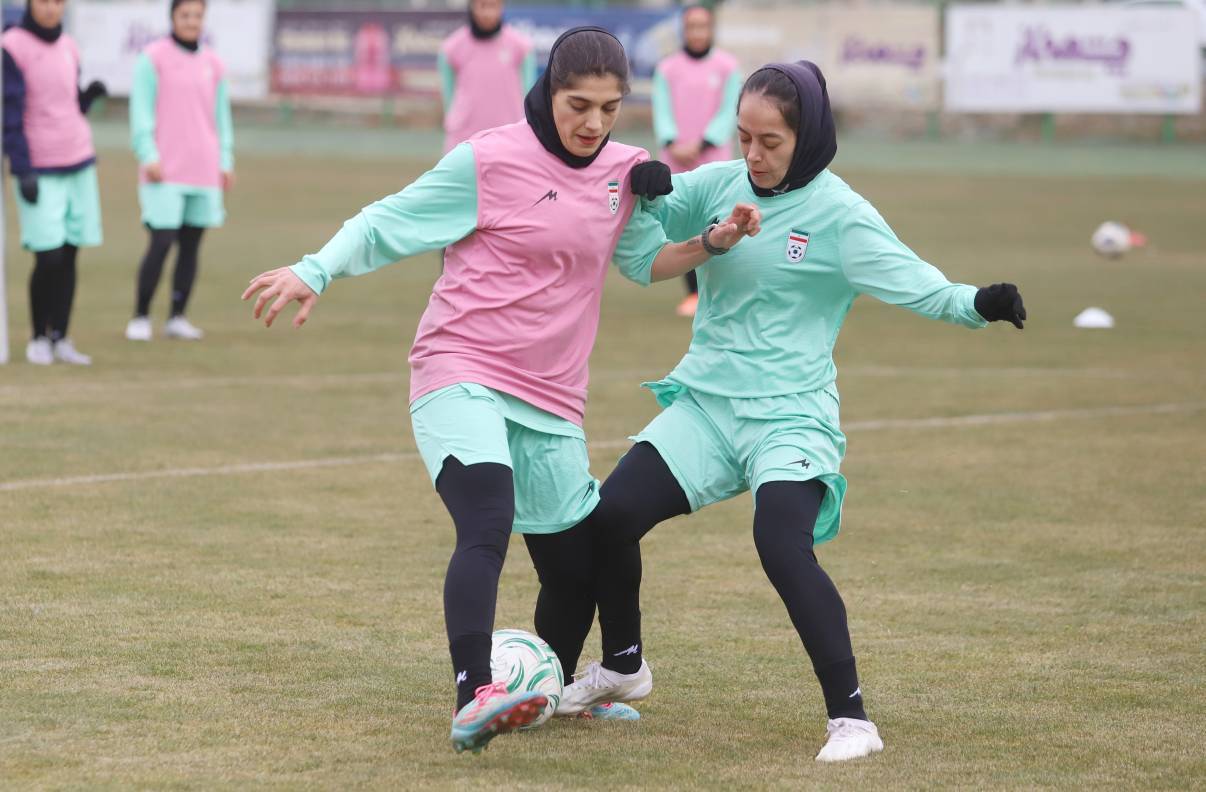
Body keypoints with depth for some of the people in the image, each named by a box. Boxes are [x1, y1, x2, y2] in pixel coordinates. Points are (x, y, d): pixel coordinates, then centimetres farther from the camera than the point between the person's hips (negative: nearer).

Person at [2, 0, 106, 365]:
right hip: (39, 170, -6)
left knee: (68, 256, 5)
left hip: (79, 163, 6)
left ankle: (60, 339, 12)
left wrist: (91, 95, -4)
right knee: (49, 258, -9)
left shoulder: (69, 47, 10)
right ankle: (38, 339, 8)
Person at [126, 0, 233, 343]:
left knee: (191, 246, 4)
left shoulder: (213, 64, 12)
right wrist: (149, 156, -12)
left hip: (203, 171, 5)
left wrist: (226, 161, 11)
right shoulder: (153, 58, -2)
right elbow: (142, 110, -5)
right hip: (165, 172, -5)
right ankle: (140, 318, -1)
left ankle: (177, 318, 11)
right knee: (161, 243, -10)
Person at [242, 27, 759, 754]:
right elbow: (389, 224, -3)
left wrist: (714, 240, 1)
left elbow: (649, 262, 18)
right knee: (488, 527, -28)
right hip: (461, 375, -6)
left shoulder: (625, 174, 6)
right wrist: (315, 271, -14)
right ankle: (474, 698, -38)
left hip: (552, 400, 6)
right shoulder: (490, 161, -10)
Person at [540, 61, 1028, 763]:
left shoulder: (840, 216, -10)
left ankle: (851, 718, -21)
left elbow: (918, 287, -16)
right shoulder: (719, 185, 4)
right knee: (610, 515, -3)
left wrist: (979, 303, -36)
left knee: (782, 542, -28)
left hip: (789, 415, -5)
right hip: (705, 402, 6)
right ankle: (623, 666, 26)